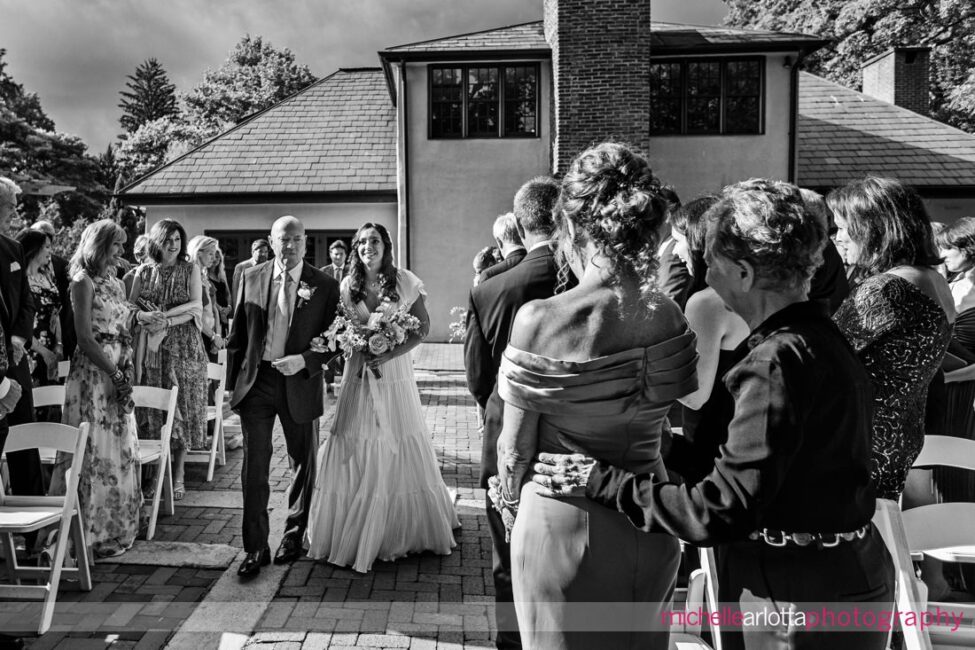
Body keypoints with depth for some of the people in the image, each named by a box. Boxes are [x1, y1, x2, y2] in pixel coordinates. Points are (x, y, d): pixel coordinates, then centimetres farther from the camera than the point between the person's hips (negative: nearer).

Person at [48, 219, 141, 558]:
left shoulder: (117, 283, 14)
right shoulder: (84, 281, -8)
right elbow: (85, 338, -14)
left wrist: (126, 371, 0)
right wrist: (115, 374, -14)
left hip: (117, 371, 7)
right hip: (93, 372, -7)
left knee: (121, 449, 11)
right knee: (94, 450, -1)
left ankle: (114, 527, 23)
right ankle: (89, 532, 10)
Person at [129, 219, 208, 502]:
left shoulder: (190, 269, 5)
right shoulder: (144, 271, 11)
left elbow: (196, 307, -4)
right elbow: (130, 307, 6)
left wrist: (165, 318, -16)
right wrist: (144, 316, -15)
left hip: (183, 346, -2)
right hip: (150, 347, 2)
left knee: (181, 407, -1)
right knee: (151, 407, 0)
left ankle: (178, 477, 6)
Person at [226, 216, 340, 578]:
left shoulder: (324, 286, -4)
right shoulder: (251, 278, 3)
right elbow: (237, 335, 7)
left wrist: (304, 361, -19)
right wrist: (232, 384, 5)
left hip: (300, 382, -1)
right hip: (255, 381, 1)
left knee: (303, 464, 12)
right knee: (254, 467, 1)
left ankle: (294, 536, 32)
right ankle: (255, 548, 13)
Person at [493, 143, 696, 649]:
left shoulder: (540, 320, -21)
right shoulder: (670, 318, -9)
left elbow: (515, 449, -10)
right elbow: (656, 422, 2)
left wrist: (509, 497, 10)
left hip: (562, 524, -3)